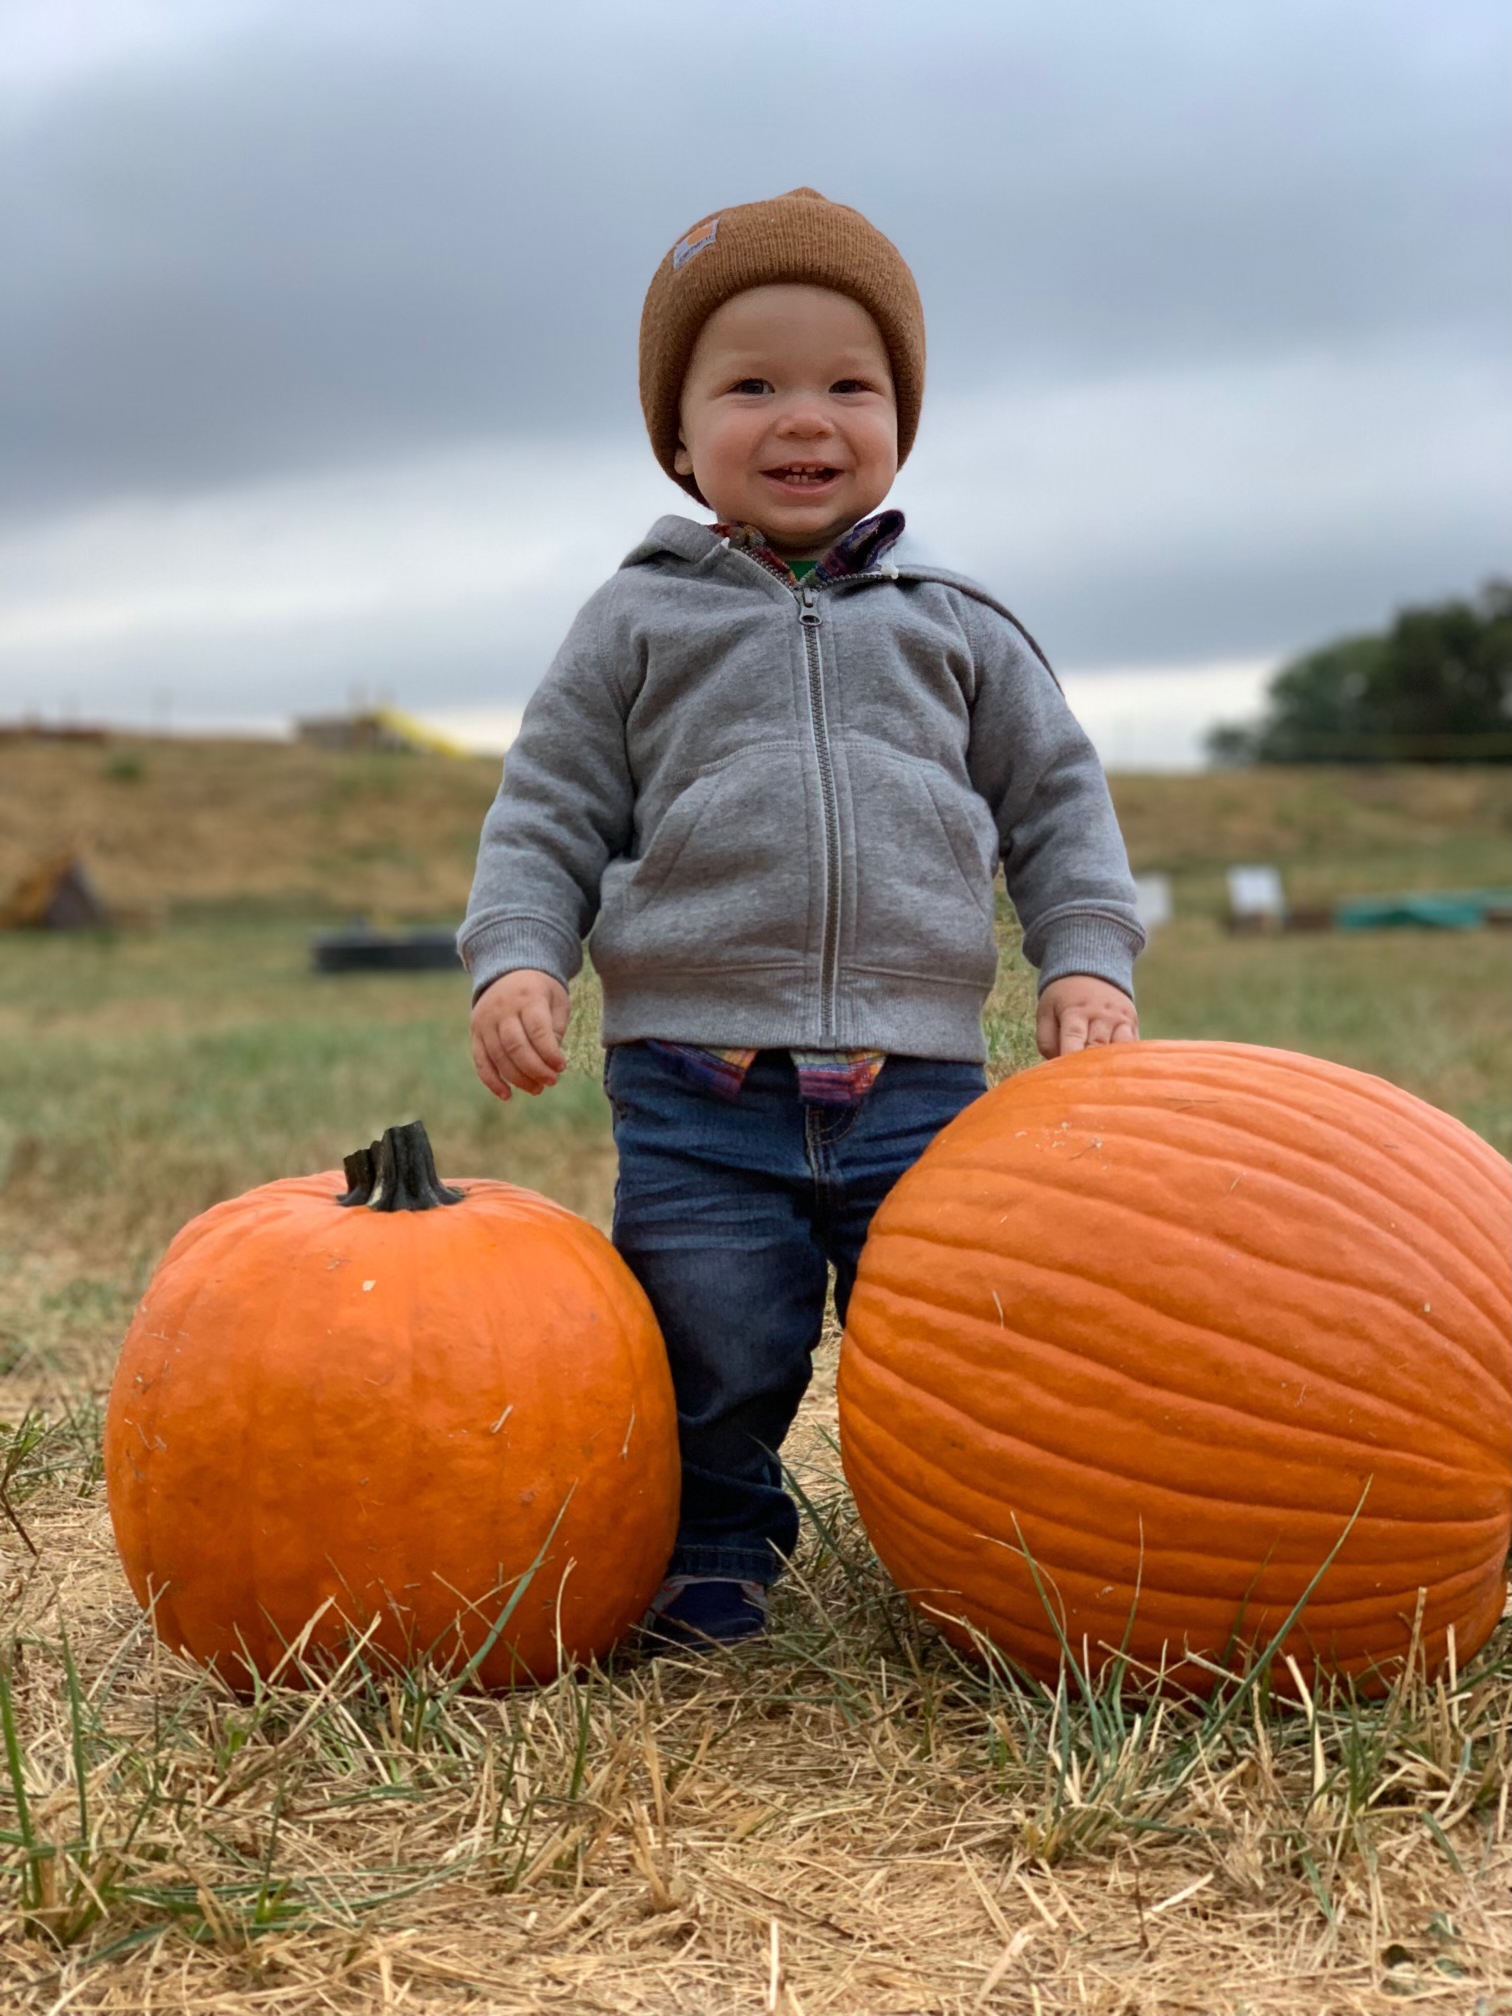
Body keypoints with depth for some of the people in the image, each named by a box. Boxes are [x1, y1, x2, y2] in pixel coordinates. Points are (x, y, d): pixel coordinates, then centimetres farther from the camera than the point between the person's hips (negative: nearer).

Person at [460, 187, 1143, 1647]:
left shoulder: (956, 626, 13)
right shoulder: (638, 622, 9)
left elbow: (1056, 798, 16)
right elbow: (549, 811, 9)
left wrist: (1086, 960, 3)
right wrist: (514, 957, -6)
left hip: (918, 1083, 1)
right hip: (695, 1086, -1)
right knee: (713, 1358, 1)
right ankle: (713, 1546, 25)